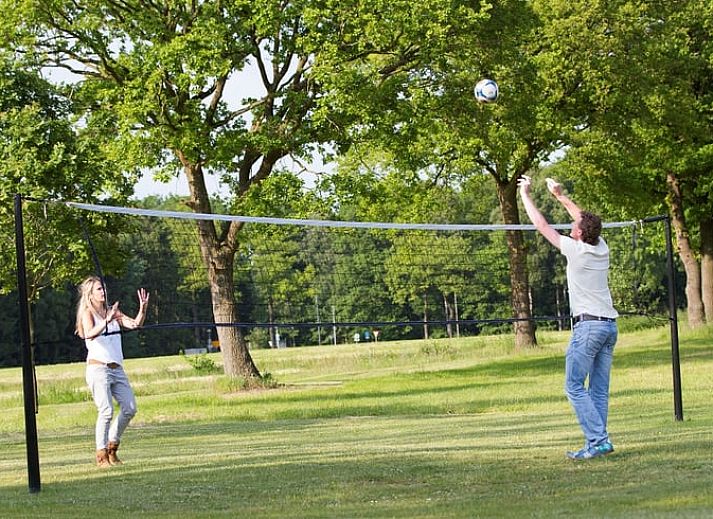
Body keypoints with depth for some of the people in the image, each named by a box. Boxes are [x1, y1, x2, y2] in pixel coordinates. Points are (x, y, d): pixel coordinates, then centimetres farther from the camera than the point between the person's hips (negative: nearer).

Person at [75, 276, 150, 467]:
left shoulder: (112, 311, 15)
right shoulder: (87, 313, -2)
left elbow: (134, 324, 5)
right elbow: (89, 333, -22)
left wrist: (143, 309, -12)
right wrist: (107, 321, -36)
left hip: (117, 368, 6)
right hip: (98, 368, -6)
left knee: (130, 408, 3)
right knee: (106, 411, -14)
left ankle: (112, 447, 19)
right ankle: (101, 455, -5)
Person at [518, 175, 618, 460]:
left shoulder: (576, 250, -9)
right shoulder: (601, 248, 8)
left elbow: (541, 225, 0)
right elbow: (586, 221, 27)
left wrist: (525, 194, 11)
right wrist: (560, 196, 33)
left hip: (588, 325, -7)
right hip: (610, 325, 7)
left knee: (575, 386, -5)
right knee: (599, 389, 6)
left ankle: (597, 439, -15)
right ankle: (598, 441, 2)